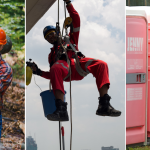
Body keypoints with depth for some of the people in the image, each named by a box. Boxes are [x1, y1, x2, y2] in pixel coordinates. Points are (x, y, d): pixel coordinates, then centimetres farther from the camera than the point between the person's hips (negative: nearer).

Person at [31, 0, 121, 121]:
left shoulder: (70, 39, 37)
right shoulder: (52, 54, 39)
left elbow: (76, 20, 28)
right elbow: (52, 75, 26)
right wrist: (38, 71, 11)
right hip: (64, 68, -1)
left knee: (101, 65, -29)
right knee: (55, 68, -39)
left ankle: (104, 105, -38)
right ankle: (61, 110, -52)